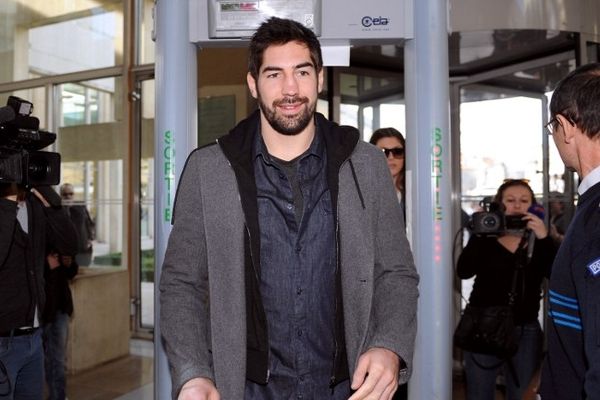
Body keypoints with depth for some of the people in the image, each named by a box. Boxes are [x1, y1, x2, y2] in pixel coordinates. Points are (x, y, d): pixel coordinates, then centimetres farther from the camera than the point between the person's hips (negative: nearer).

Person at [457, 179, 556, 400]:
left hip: (525, 330, 1)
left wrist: (544, 238, -22)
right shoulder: (485, 237, 0)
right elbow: (464, 272, -15)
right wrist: (479, 234, -21)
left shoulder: (538, 240, 4)